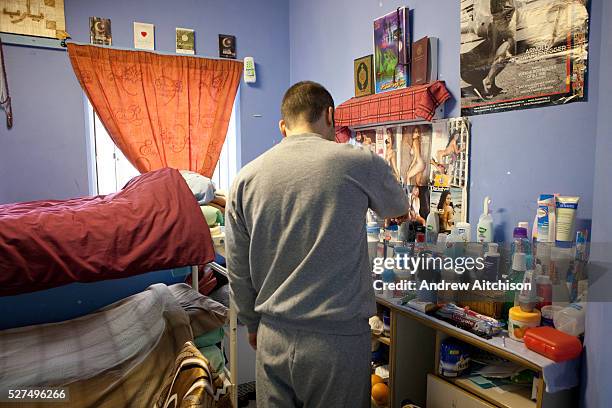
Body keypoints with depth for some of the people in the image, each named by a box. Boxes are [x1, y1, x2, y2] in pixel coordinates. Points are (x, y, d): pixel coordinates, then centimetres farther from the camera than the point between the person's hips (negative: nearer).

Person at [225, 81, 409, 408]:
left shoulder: (246, 178, -2)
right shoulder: (360, 163, -10)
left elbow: (238, 272, 5)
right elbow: (399, 209, 13)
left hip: (273, 337, 3)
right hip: (339, 338, -2)